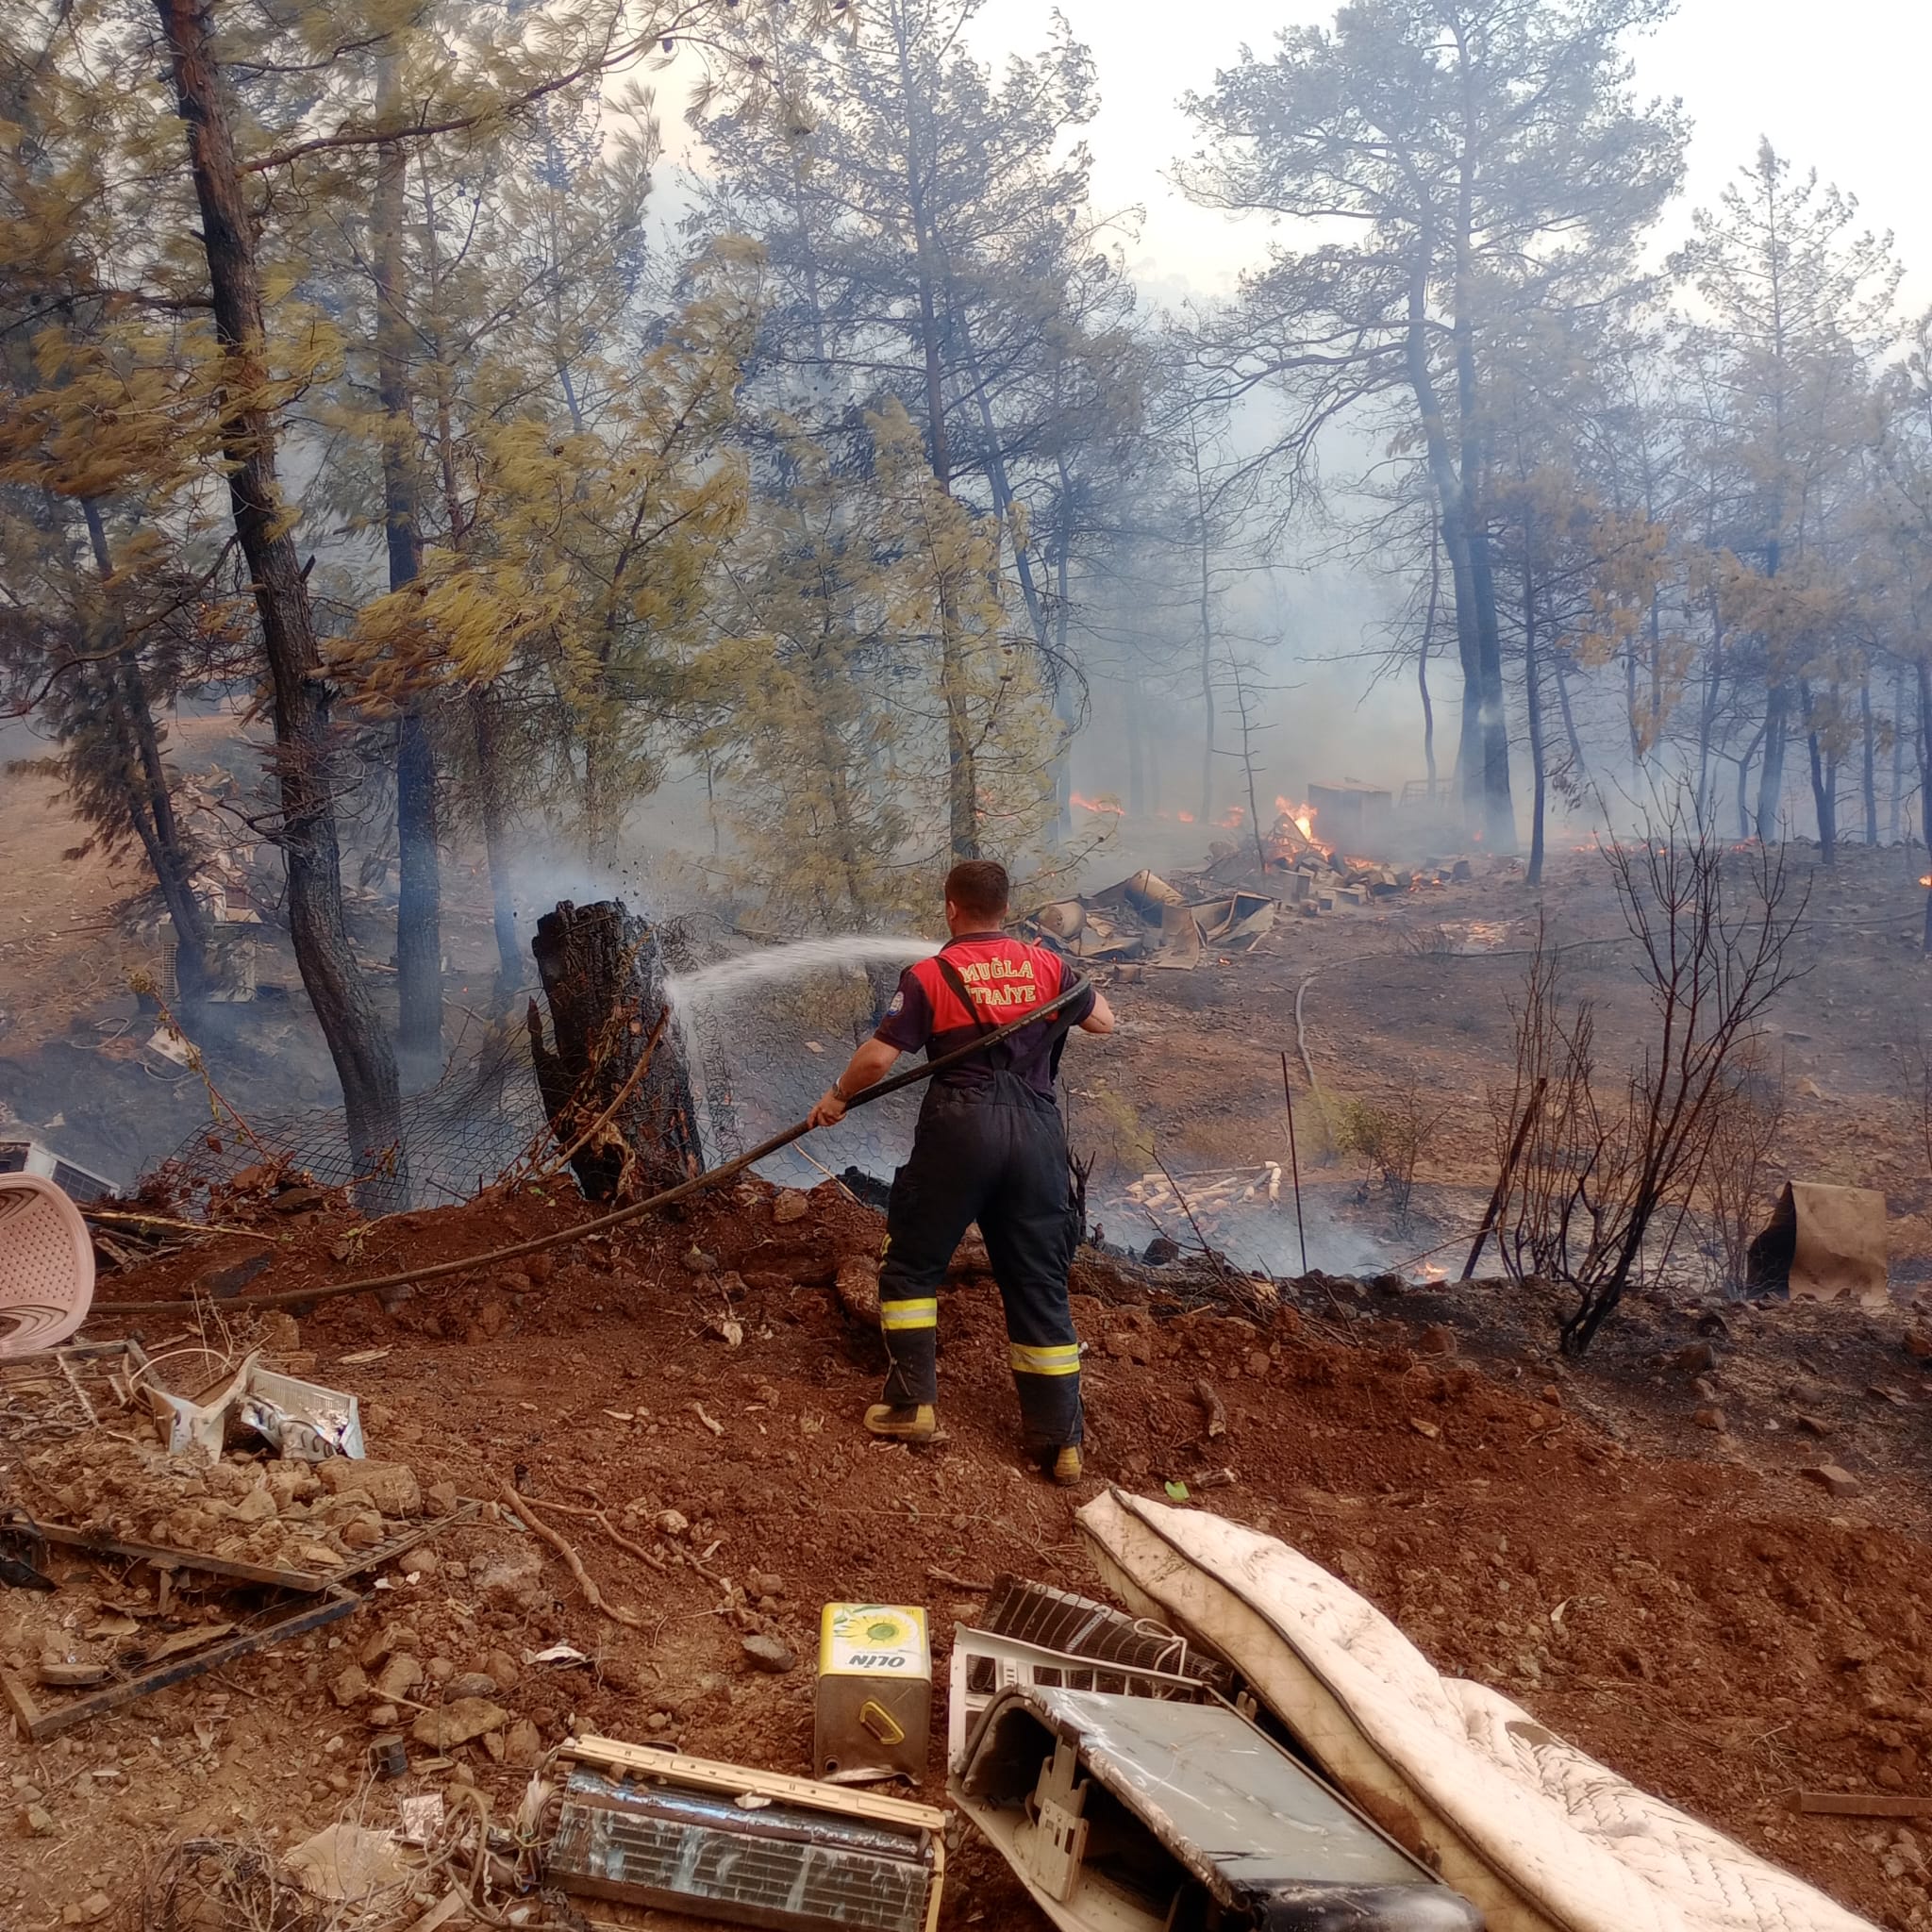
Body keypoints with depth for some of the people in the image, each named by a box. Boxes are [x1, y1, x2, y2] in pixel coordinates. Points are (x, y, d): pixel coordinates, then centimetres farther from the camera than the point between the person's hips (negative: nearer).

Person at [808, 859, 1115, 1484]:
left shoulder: (928, 976, -2)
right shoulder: (1046, 966, 7)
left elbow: (878, 1057, -7)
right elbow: (1104, 1021, 20)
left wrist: (837, 1097, 11)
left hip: (959, 1131, -3)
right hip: (1037, 1134, 4)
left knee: (912, 1265, 15)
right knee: (1039, 1286, 9)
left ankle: (912, 1402, 10)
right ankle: (1060, 1439, 11)